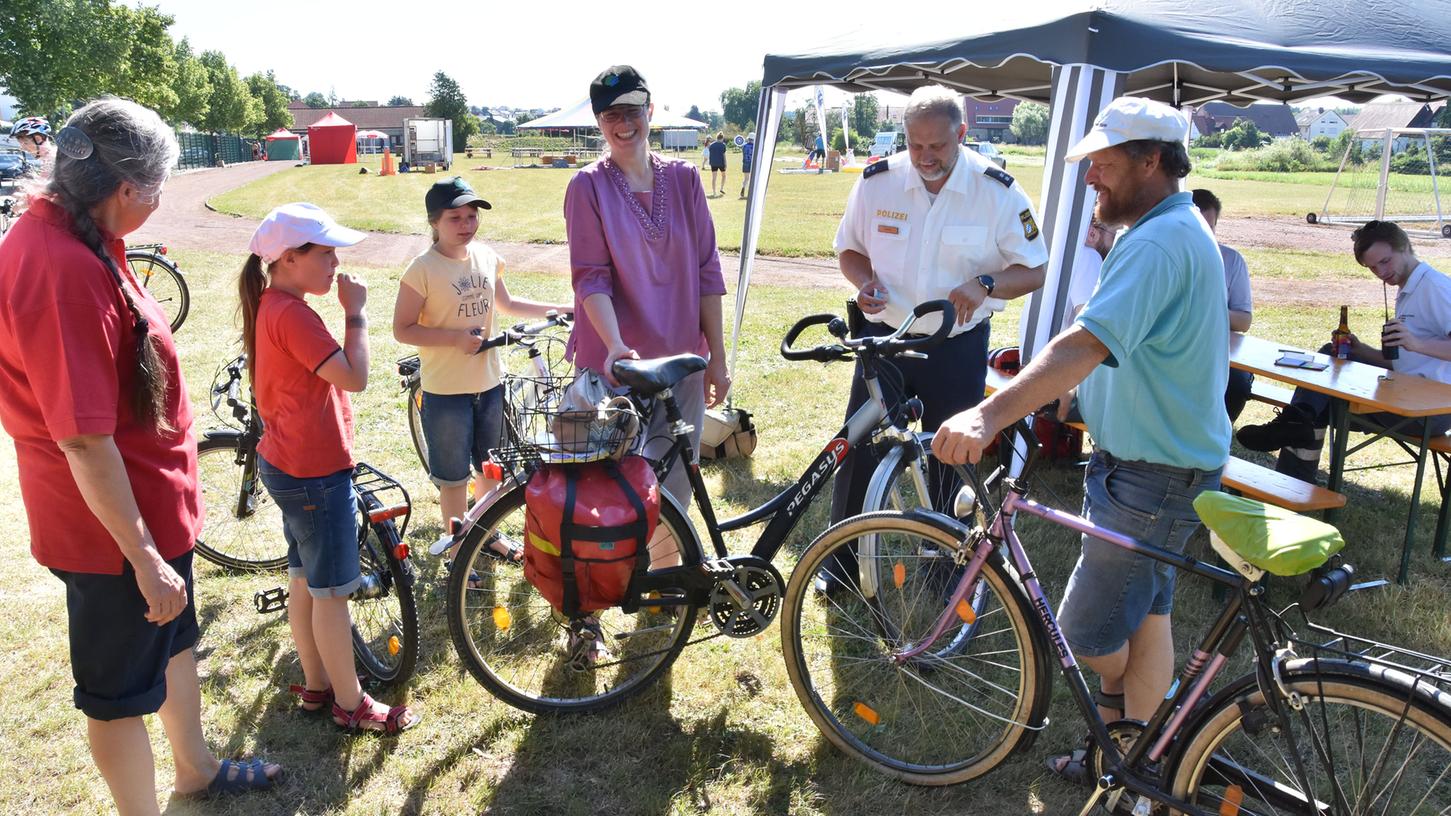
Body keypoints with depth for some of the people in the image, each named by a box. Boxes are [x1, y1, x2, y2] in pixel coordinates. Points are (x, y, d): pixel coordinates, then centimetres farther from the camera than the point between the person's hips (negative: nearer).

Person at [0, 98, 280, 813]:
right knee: (121, 687, 10)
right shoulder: (63, 270, -30)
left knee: (174, 639, 27)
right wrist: (144, 556, -23)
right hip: (116, 523, -10)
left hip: (154, 505, 10)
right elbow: (83, 441, -30)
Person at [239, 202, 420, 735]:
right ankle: (351, 704, 15)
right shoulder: (292, 314, -22)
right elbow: (354, 377, -25)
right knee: (332, 591, 1)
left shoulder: (271, 306, 9)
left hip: (288, 464, 10)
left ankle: (316, 685, 33)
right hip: (314, 472, -10)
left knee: (304, 580, 19)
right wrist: (356, 312, -18)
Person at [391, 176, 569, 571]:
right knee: (454, 475, 7)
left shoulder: (486, 257, 2)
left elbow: (506, 303, 19)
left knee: (489, 466, 20)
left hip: (489, 382, 6)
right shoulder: (423, 268, -16)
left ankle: (488, 533, 39)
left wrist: (556, 309, 14)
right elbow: (402, 329, -14)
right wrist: (456, 337, -23)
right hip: (446, 390, -6)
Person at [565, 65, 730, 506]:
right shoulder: (588, 186, -3)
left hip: (682, 363, 3)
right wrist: (615, 346, -25)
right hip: (615, 367, -3)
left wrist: (717, 358, 4)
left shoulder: (683, 179, 6)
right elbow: (591, 277, -9)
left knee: (674, 492, 8)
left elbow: (706, 271, 6)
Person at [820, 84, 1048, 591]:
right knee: (858, 451, 6)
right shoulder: (876, 182, -5)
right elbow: (849, 250, 9)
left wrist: (984, 285, -24)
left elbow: (1034, 270, -5)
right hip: (884, 338, 2)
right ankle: (842, 557, 25)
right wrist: (864, 282, -14)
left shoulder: (999, 192, -10)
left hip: (958, 348, -1)